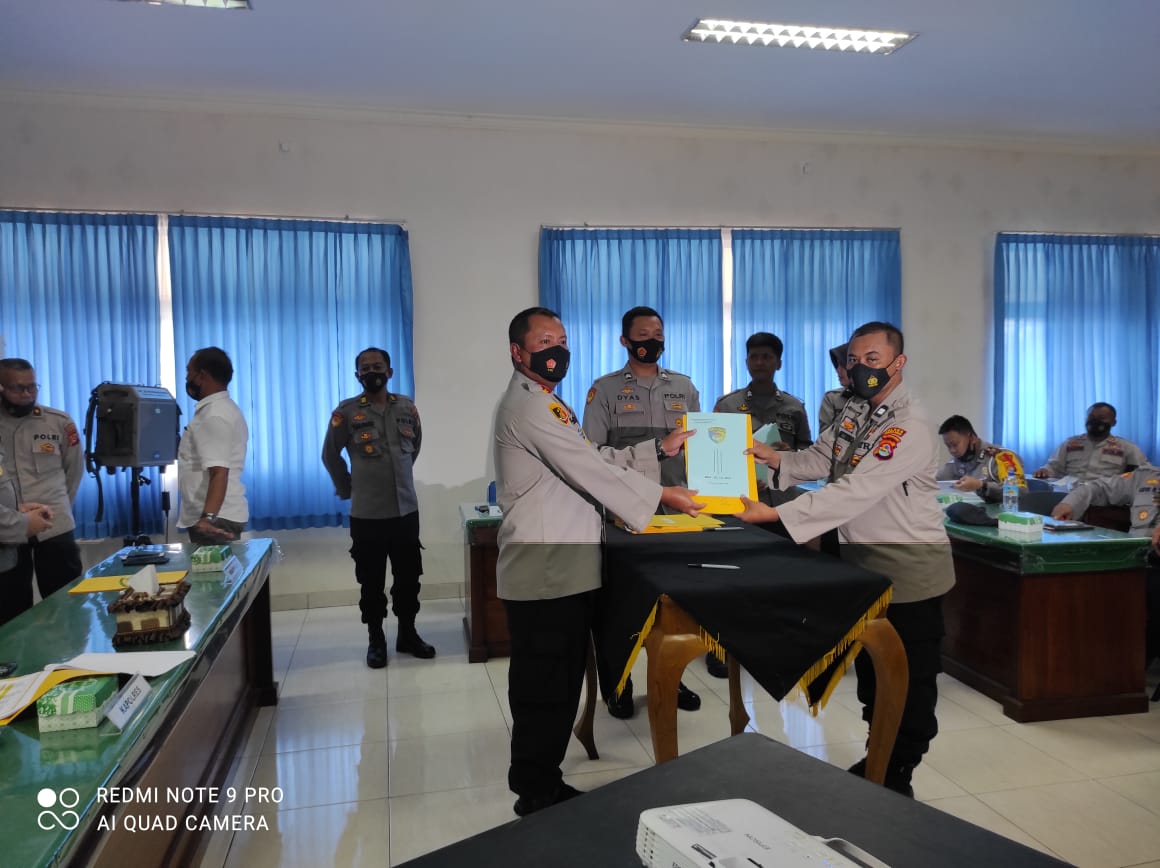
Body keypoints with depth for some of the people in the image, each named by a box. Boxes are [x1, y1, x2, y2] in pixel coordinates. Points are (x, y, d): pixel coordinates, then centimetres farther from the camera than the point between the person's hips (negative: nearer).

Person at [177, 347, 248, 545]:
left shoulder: (214, 416, -17)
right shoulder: (222, 408, 16)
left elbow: (219, 472, -27)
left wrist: (209, 517, -37)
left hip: (217, 519, -10)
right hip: (221, 516, 10)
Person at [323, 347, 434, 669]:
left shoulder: (408, 407, 3)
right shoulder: (346, 412, -7)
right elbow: (330, 456, 3)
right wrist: (348, 489, 7)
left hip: (406, 510, 3)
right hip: (367, 515, -3)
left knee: (409, 577, 11)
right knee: (371, 582, 8)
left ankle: (408, 634, 26)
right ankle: (376, 640, 22)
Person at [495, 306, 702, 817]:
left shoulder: (547, 405, 21)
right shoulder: (528, 405, -14)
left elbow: (597, 460, 16)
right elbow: (591, 470, -17)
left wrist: (660, 450, 9)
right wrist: (665, 496, -9)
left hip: (565, 568, 10)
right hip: (544, 572, -10)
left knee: (558, 682, 17)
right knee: (545, 687, 1)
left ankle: (540, 783, 30)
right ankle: (538, 794, 16)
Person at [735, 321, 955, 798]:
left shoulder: (910, 427, -23)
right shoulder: (857, 413, 6)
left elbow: (854, 491, -31)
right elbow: (820, 460, 7)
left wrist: (776, 515, -34)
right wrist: (776, 458, -15)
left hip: (908, 567, -8)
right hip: (862, 559, 8)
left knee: (910, 678, 7)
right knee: (870, 669, 21)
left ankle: (898, 776, 23)